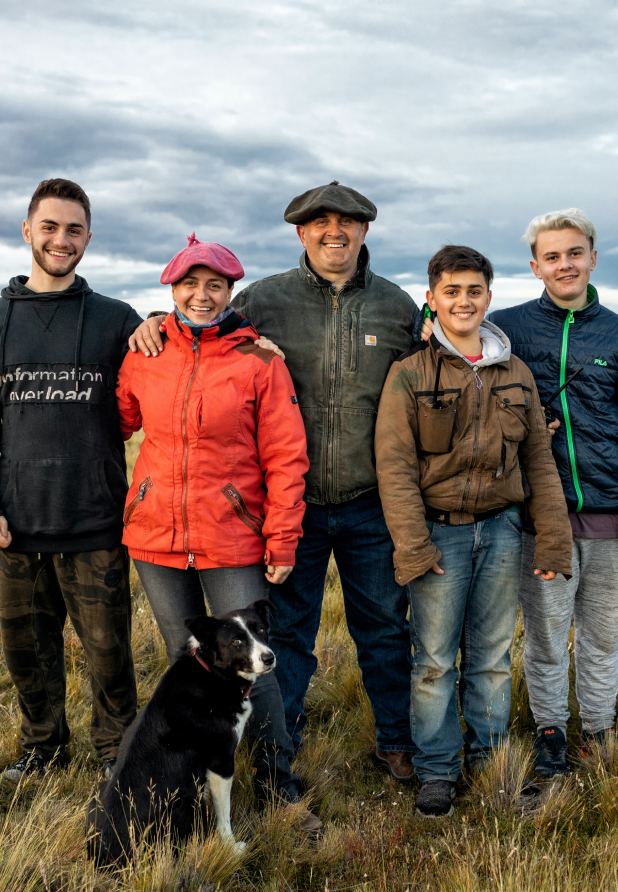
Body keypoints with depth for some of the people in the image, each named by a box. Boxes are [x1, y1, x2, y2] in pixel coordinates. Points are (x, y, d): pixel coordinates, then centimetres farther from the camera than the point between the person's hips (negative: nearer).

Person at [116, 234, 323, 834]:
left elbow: (285, 458, -5)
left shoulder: (259, 362, -5)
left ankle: (277, 784, 17)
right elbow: (115, 424, 18)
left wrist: (282, 540, -8)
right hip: (156, 536, 3)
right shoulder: (144, 358, 4)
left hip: (232, 541, -3)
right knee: (184, 660, 15)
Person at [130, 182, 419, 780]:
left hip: (371, 506, 1)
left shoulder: (397, 307, 4)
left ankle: (397, 741, 33)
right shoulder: (262, 300, 0)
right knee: (285, 630, 11)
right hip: (292, 503, 0)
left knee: (383, 628, 13)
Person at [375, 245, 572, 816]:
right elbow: (394, 465, -8)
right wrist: (413, 547, -13)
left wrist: (553, 540, 6)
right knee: (435, 661, 4)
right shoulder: (410, 373, -4)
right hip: (439, 532, -3)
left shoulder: (516, 374, 8)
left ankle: (488, 761, 28)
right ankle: (437, 772, 19)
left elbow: (539, 461, 11)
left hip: (501, 530, 4)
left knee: (493, 656, 12)